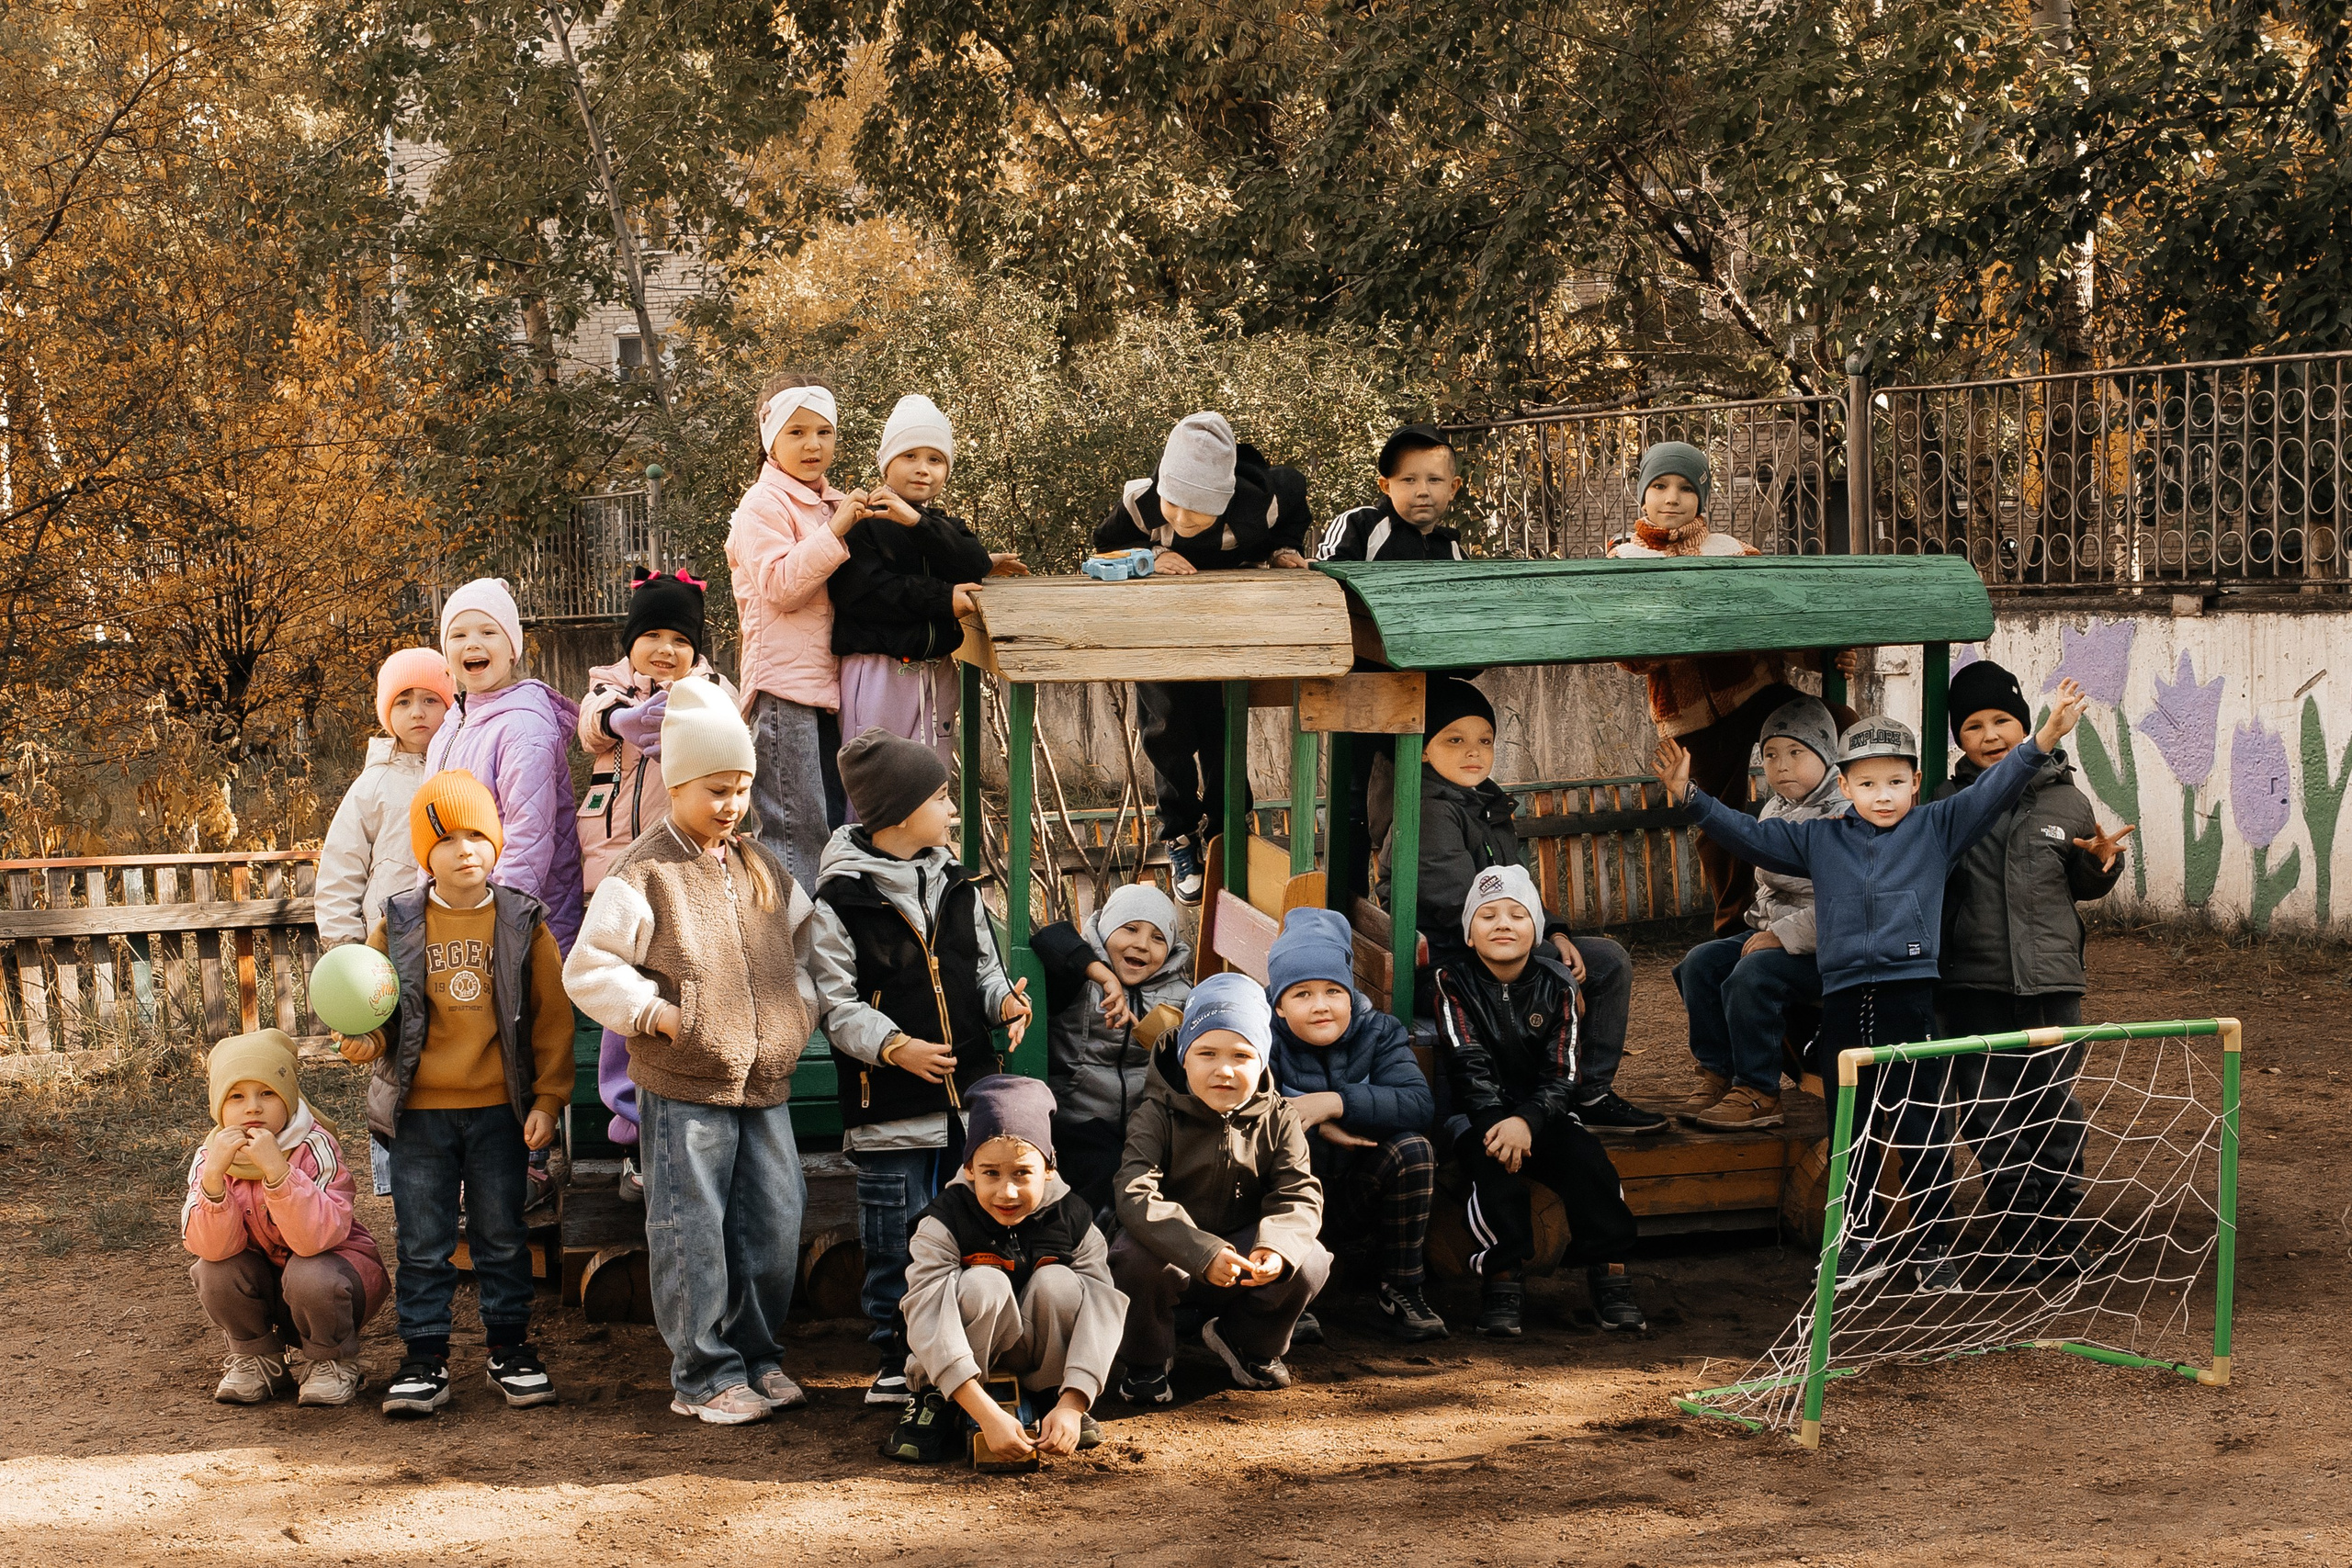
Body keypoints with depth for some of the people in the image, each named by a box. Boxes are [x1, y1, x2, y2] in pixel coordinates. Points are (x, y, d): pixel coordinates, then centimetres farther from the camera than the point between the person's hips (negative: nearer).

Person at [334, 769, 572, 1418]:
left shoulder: (523, 923, -1)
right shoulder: (398, 924, 0)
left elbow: (551, 1015, 2)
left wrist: (548, 1098, -2)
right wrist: (365, 1041, -15)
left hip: (499, 1108, 0)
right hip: (419, 1109, 0)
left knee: (502, 1236, 8)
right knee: (422, 1241, 5)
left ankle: (511, 1349, 20)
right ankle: (424, 1359, 13)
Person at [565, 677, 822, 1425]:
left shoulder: (760, 867, 12)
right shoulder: (644, 874, -7)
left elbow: (804, 937, 25)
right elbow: (588, 969, -7)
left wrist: (801, 1007, 9)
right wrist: (657, 1013, -15)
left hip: (764, 1082, 6)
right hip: (683, 1087, -6)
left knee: (776, 1221, 8)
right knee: (694, 1232, -2)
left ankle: (756, 1356, 23)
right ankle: (704, 1376, 8)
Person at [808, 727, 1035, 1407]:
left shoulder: (957, 885, 11)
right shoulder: (840, 899, -8)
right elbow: (835, 1001, -8)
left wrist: (1003, 1000, -3)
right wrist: (893, 1046, -22)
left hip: (971, 1094, 5)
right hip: (890, 1104, -5)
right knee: (898, 1243, 1)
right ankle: (896, 1361, 14)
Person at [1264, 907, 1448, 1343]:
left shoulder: (1379, 1032, -3)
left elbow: (1419, 1103, -21)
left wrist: (1335, 1103, -32)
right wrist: (1316, 1126, -31)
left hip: (1357, 1202, 2)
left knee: (1412, 1148, -24)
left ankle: (1399, 1291, -10)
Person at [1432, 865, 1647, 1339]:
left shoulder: (1555, 985, 0)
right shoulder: (1454, 981, -4)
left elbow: (1560, 1074, -8)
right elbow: (1469, 1064, -15)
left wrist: (1526, 1121, -28)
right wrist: (1497, 1123, -31)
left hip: (1543, 1109, 2)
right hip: (1478, 1113, -2)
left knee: (1587, 1159, -25)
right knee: (1494, 1162, -33)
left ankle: (1609, 1273, -16)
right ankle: (1504, 1276, -25)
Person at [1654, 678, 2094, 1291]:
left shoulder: (1938, 828, 4)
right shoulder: (1819, 839, 11)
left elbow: (1993, 791, -3)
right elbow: (1750, 837, 13)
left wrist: (2045, 737, -15)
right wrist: (1690, 797, 5)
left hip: (1912, 999, -3)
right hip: (1843, 1004, 3)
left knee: (1924, 1133, 2)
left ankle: (1933, 1246, 14)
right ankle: (1861, 1244, 24)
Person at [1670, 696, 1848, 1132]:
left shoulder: (1843, 816, -15)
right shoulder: (1774, 812, 13)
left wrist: (1784, 936, -23)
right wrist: (1762, 928, 10)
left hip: (1821, 945, -9)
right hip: (1773, 930, 9)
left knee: (1751, 975, -30)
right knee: (1699, 963, -6)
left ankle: (1758, 1093, -19)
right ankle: (1717, 1071, 2)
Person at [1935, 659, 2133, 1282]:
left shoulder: (2064, 800, 5)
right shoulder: (1945, 804, 3)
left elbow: (2083, 887, 16)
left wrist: (2102, 863, -3)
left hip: (2050, 980, 0)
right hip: (1972, 985, 0)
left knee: (2055, 1111, 5)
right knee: (1989, 1118, 5)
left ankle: (2061, 1230, 20)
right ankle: (2018, 1236, 18)